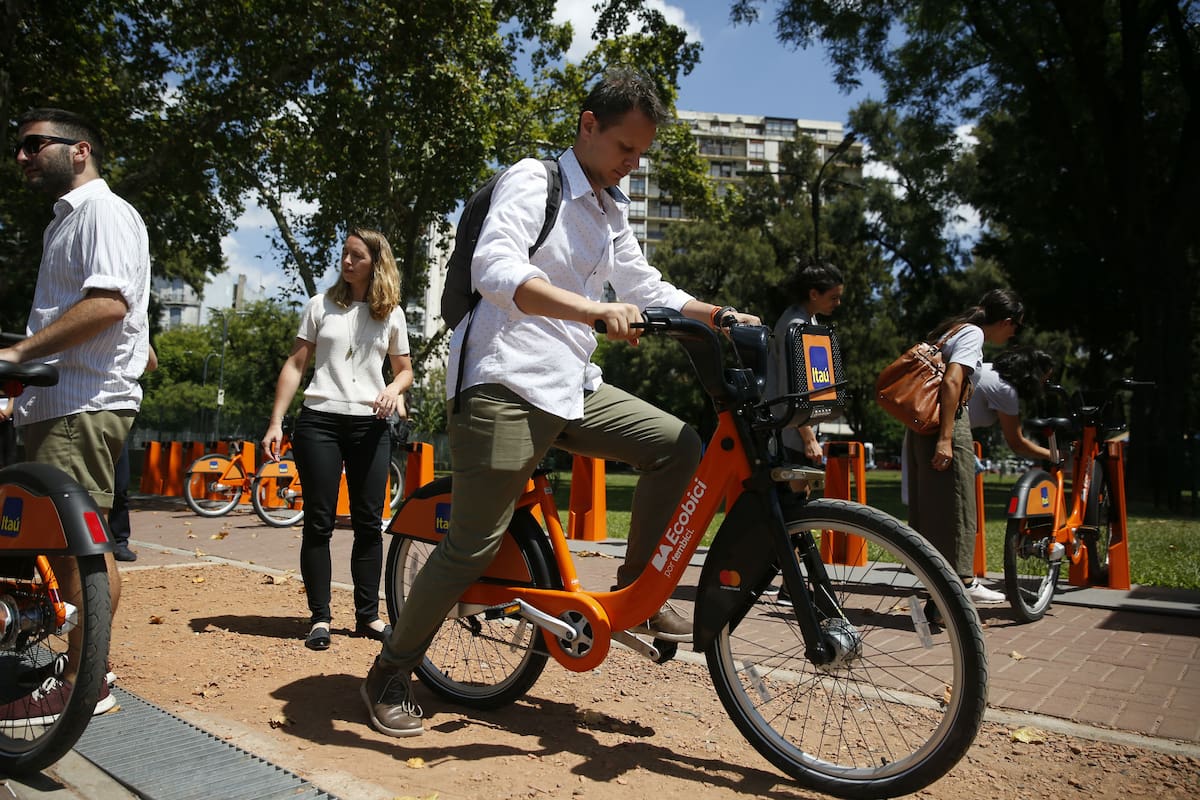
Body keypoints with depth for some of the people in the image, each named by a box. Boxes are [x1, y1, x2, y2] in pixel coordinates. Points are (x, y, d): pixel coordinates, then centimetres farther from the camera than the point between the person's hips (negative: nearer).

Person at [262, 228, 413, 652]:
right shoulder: (322, 306, 6)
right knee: (319, 521, 0)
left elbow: (405, 369, 16)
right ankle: (320, 616, 8)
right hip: (320, 421, -1)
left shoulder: (391, 314, 8)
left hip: (370, 424, 1)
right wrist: (276, 422, -2)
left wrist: (394, 388, -8)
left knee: (369, 523, 3)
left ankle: (367, 614, 13)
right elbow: (295, 364, 5)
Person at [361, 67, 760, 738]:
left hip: (574, 386, 8)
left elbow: (646, 287, 23)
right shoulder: (532, 180, -7)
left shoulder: (612, 211, 19)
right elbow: (495, 266, -25)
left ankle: (635, 590, 9)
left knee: (679, 446, -5)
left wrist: (722, 316, 8)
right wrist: (597, 310, -37)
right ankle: (392, 672, 13)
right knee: (474, 547, -7)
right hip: (506, 386, -8)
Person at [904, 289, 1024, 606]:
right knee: (955, 504, -2)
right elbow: (951, 382, -20)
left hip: (921, 427, 9)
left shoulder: (952, 330, 21)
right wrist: (945, 439, -24)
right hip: (948, 425, -9)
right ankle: (963, 581, 6)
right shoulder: (973, 334, -7)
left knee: (928, 505, 11)